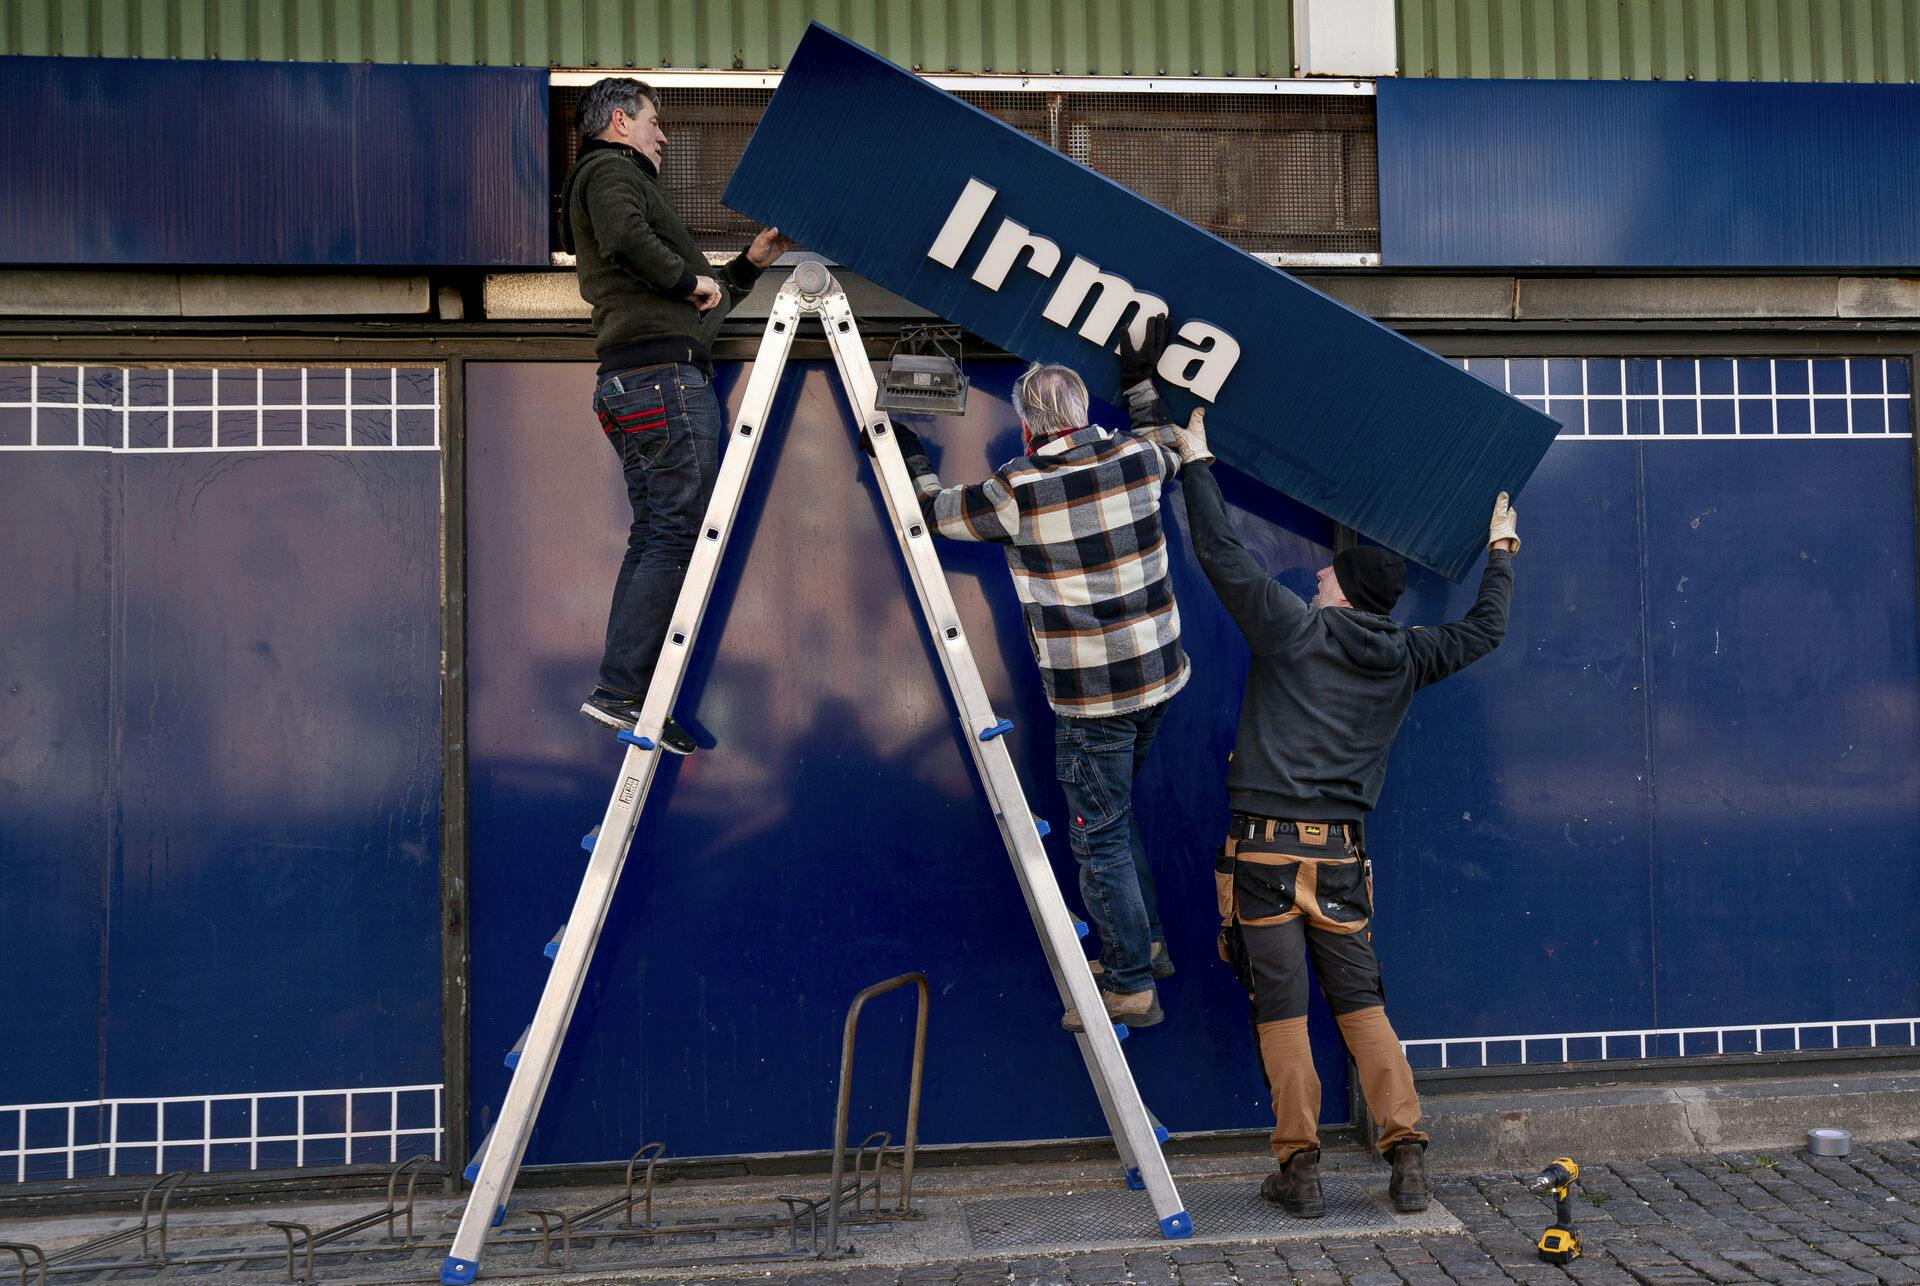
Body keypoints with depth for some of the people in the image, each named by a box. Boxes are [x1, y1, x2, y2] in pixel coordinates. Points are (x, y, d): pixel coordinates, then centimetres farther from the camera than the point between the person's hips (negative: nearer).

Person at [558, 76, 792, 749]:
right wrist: (691, 279, -10)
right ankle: (622, 689, -16)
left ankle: (624, 692, 6)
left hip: (626, 383, 10)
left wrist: (750, 263, 26)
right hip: (663, 371, -10)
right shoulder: (611, 168, 4)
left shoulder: (609, 178, 33)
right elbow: (627, 236, -22)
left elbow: (691, 307, 31)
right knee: (680, 531, -13)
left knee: (654, 536, 7)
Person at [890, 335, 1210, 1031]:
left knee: (1100, 836, 4)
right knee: (1115, 812, 23)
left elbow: (936, 510, 5)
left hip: (1091, 695, -6)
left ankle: (1131, 986, 12)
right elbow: (1175, 439, 25)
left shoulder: (1017, 491, -14)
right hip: (1157, 671, 7)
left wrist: (914, 460, 23)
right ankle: (1148, 942, 33)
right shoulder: (1138, 456, -1)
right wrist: (1140, 381, 35)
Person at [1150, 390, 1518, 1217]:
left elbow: (1220, 553, 0)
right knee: (1361, 1002, 11)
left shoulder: (1295, 628, -2)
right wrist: (1500, 551, 40)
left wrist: (1197, 461, 11)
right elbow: (1483, 631, 26)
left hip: (1266, 846, -4)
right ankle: (1407, 1156, 9)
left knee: (1281, 1007, 1)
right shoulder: (1404, 660, 10)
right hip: (1341, 853, 4)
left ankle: (1298, 1166, 5)